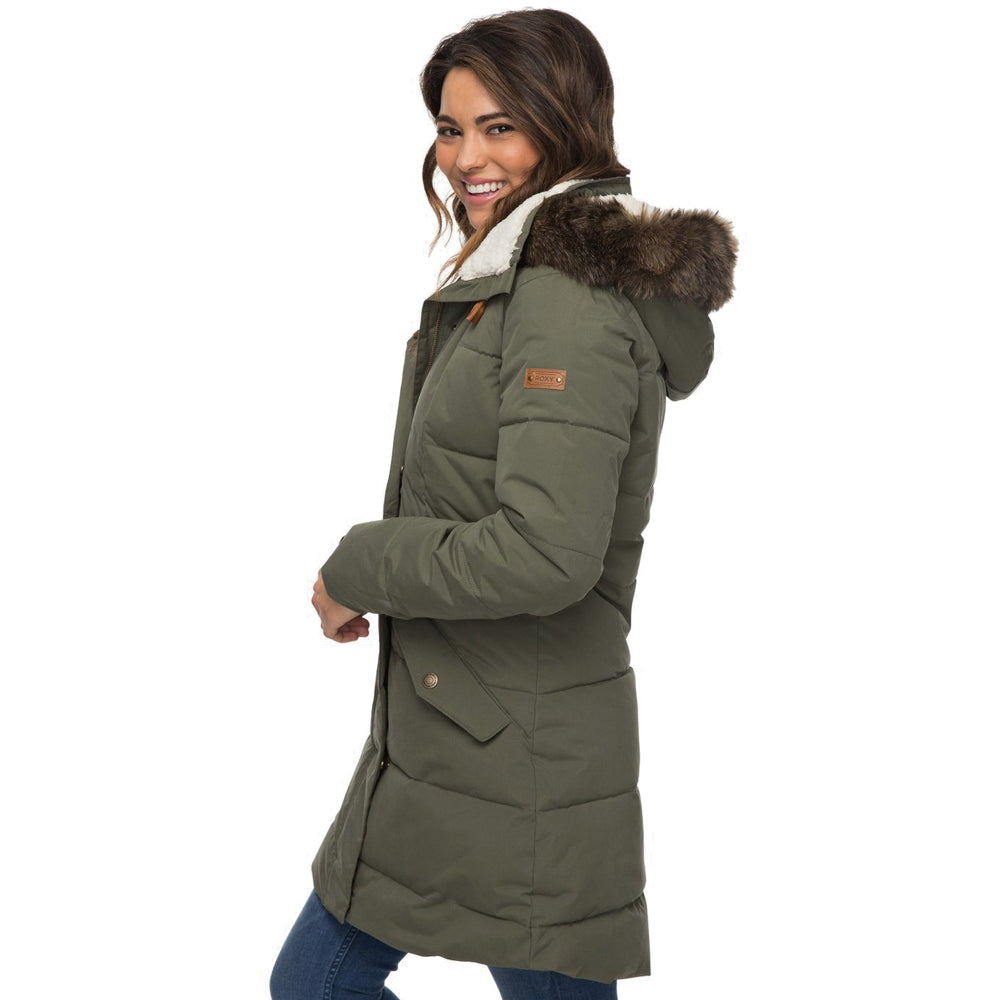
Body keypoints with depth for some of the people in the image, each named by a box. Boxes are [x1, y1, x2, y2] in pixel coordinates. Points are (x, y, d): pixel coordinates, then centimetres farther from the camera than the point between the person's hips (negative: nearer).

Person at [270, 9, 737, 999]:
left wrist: (358, 570, -15)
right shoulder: (511, 288, 12)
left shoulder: (570, 304, -20)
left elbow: (545, 553, -29)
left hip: (518, 770, -10)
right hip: (436, 735, 10)